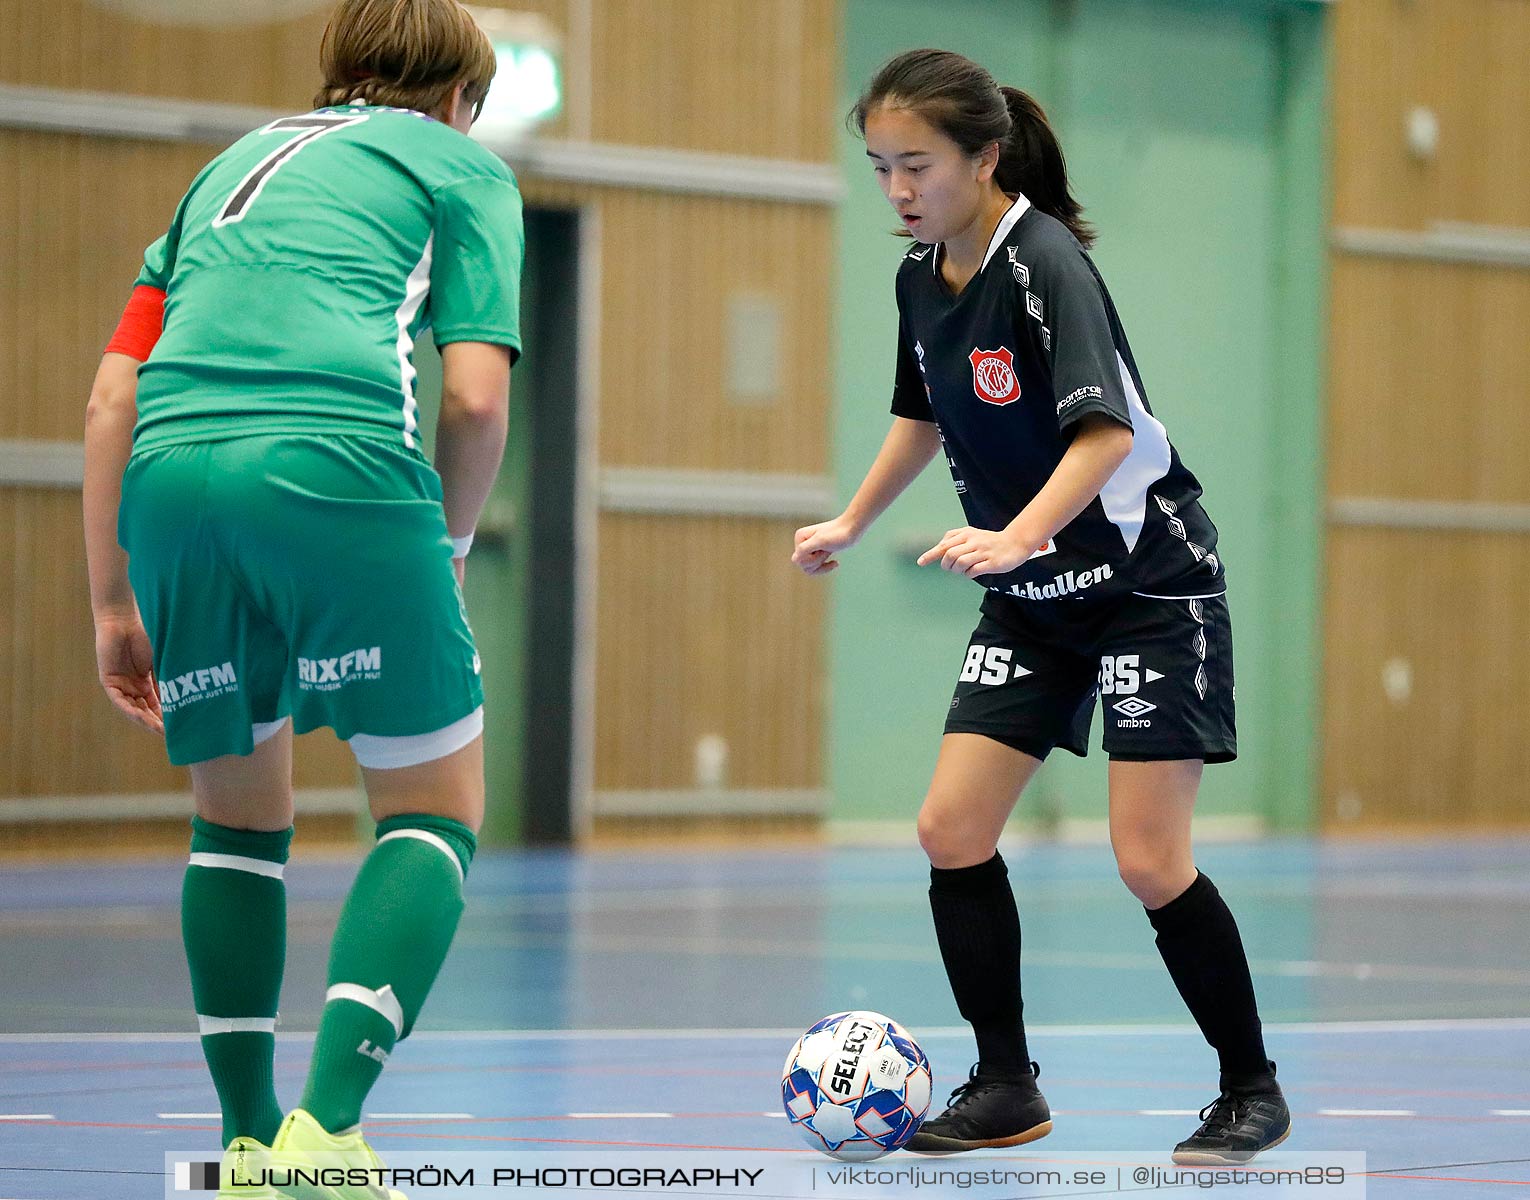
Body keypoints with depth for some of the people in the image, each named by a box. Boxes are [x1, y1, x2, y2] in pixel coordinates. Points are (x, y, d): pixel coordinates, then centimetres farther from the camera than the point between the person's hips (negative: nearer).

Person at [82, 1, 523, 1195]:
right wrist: (448, 548, 20)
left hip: (171, 472, 5)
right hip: (342, 467, -5)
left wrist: (112, 603, 27)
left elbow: (113, 397, 24)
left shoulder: (234, 163, 33)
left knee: (240, 816, 20)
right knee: (434, 815, 5)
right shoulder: (463, 167, 20)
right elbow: (476, 395, 5)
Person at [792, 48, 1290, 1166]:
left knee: (1150, 858, -11)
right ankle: (1006, 1087, 9)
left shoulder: (1044, 262, -21)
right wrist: (851, 524, 23)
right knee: (952, 830, -3)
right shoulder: (922, 278, 2)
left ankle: (1253, 1091, 6)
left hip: (1150, 582, -7)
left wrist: (1018, 535, -45)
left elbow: (1105, 432, -32)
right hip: (1035, 600, 7)